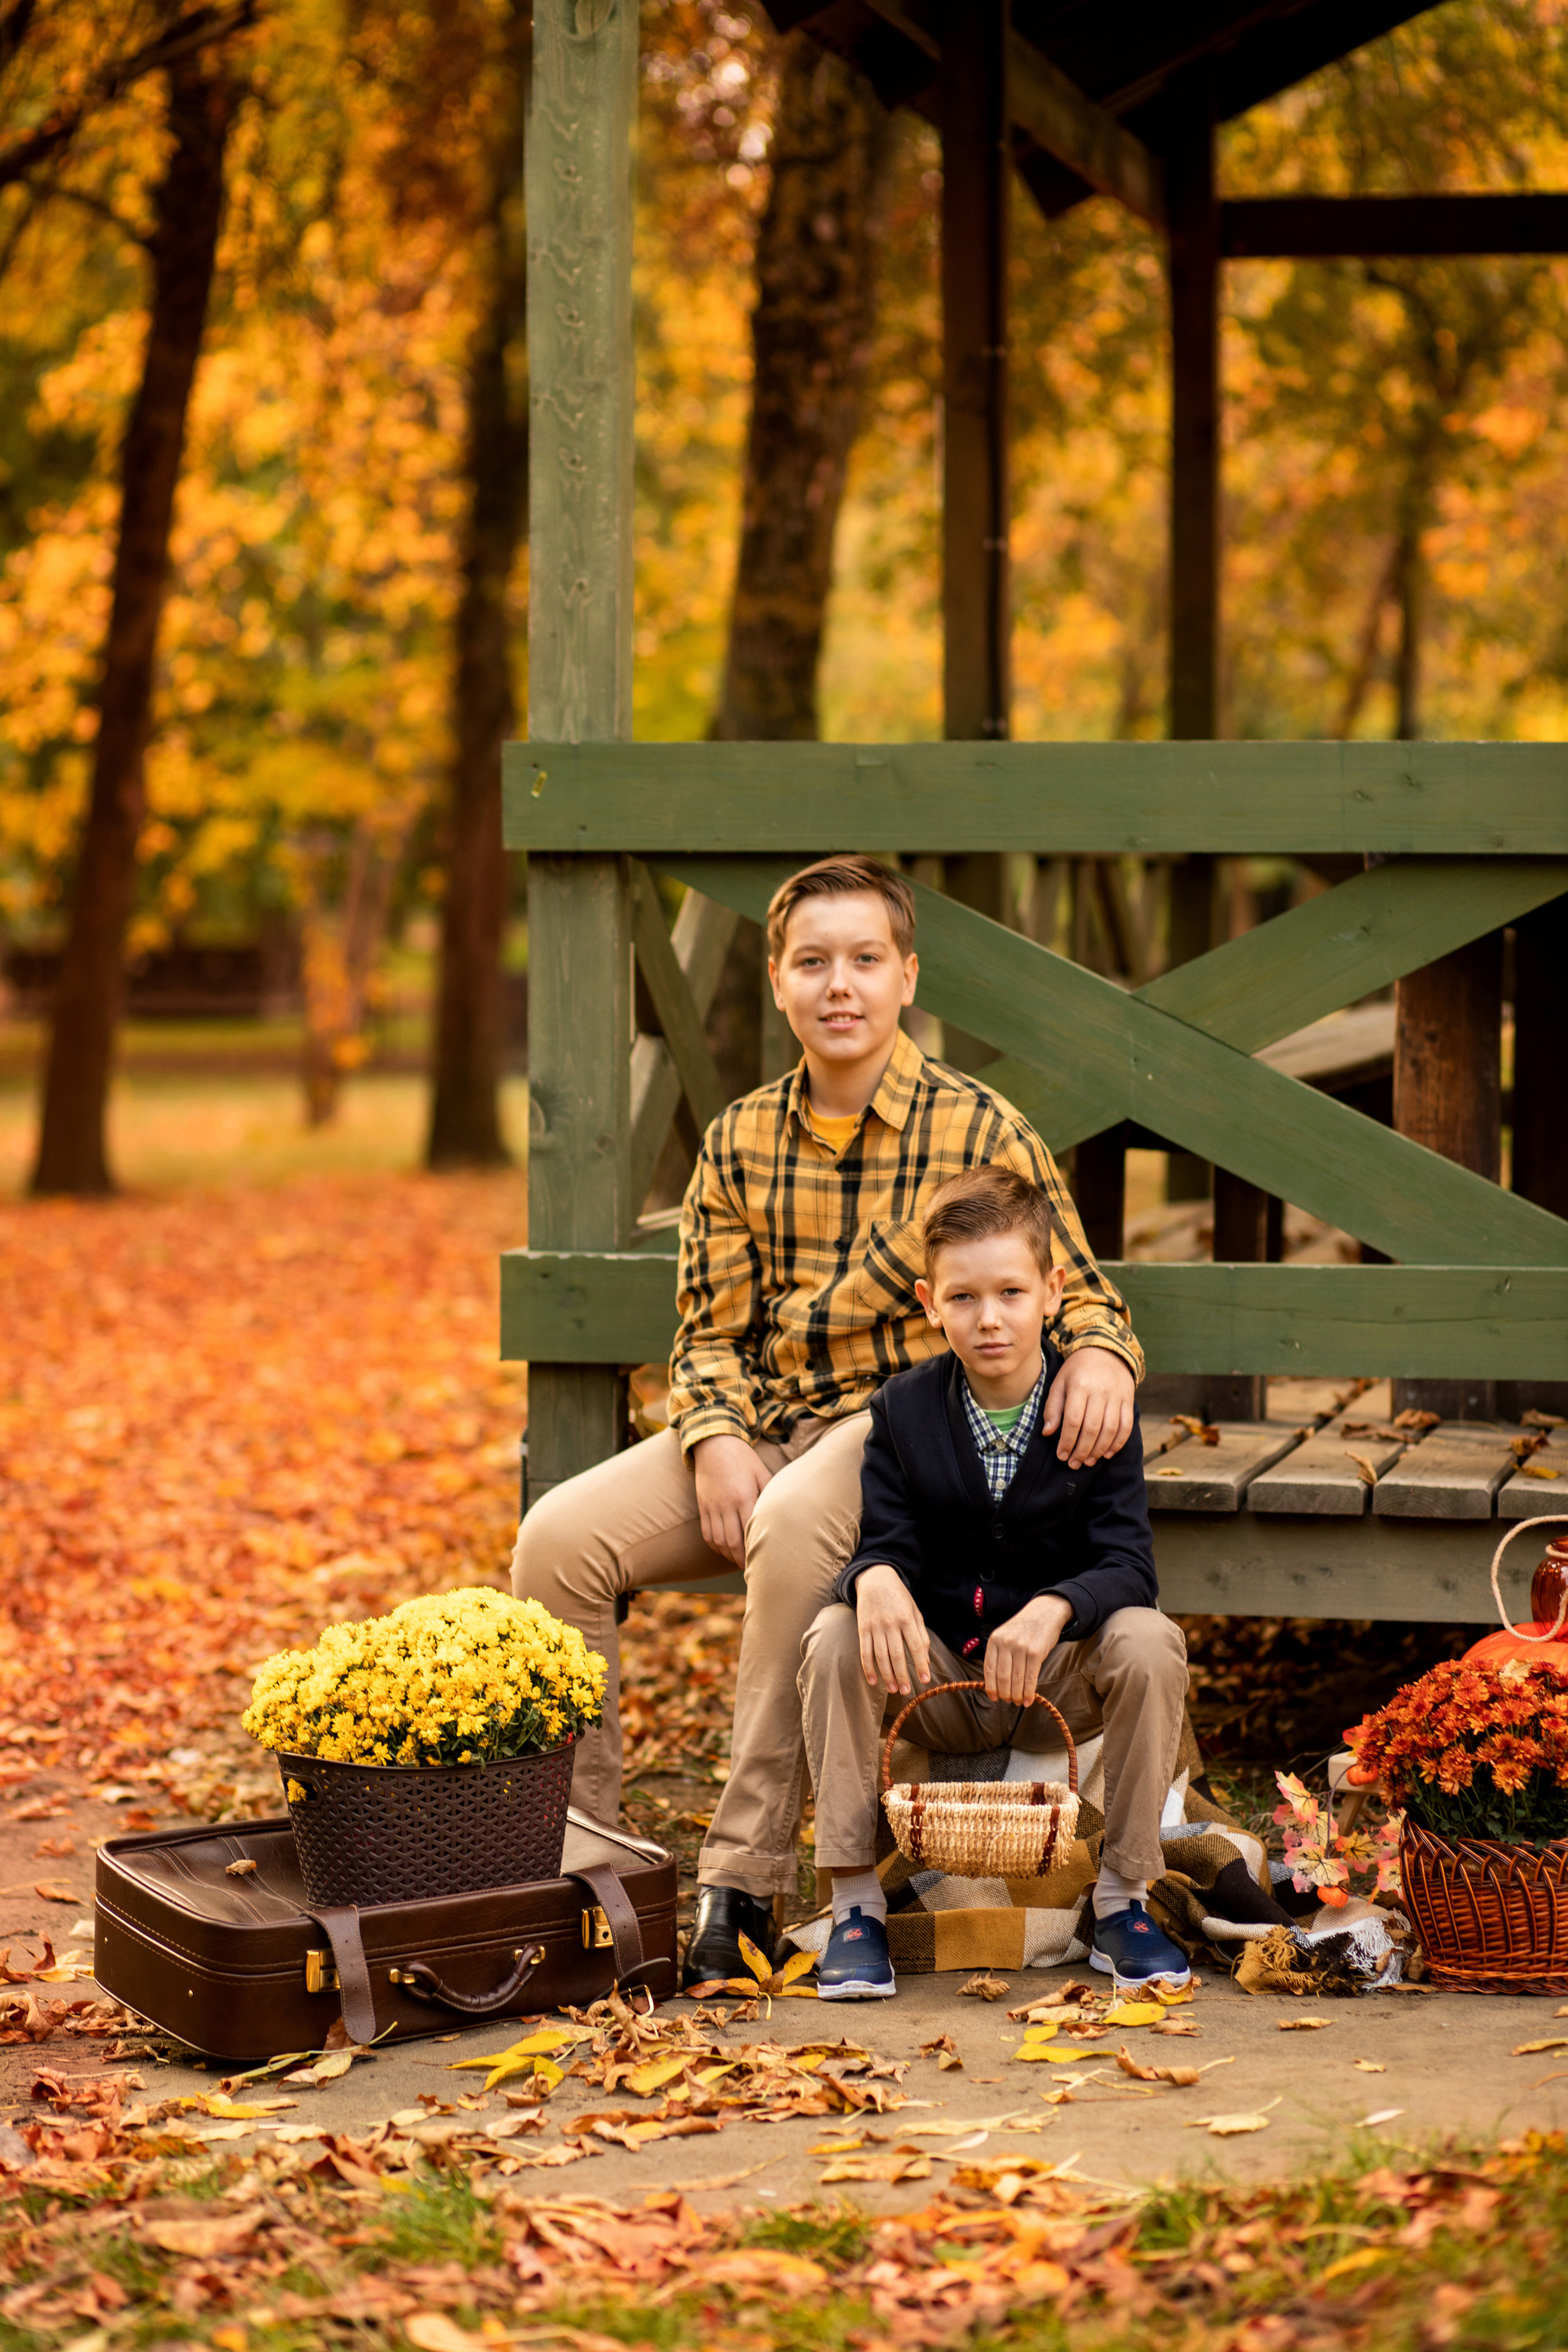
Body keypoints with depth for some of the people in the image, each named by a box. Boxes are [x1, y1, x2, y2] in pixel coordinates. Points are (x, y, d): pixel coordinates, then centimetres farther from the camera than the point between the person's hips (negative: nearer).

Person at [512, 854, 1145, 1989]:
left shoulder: (981, 1129, -3)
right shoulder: (739, 1141, 8)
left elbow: (1076, 1289, 0)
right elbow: (711, 1331, 9)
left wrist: (1100, 1352, -25)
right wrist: (715, 1444, -12)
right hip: (761, 1425, 5)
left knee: (792, 1523, -37)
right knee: (560, 1536, -18)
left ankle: (745, 1883, -30)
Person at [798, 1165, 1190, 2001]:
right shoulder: (904, 1409, -1)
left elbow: (1127, 1566, -15)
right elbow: (887, 1545, -7)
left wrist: (1054, 1608, -38)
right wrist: (876, 1580, -34)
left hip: (1058, 1682, -1)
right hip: (938, 1686, 1)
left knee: (1149, 1644, -31)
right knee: (835, 1639, -27)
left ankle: (1122, 1898, -14)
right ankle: (855, 1902, -18)